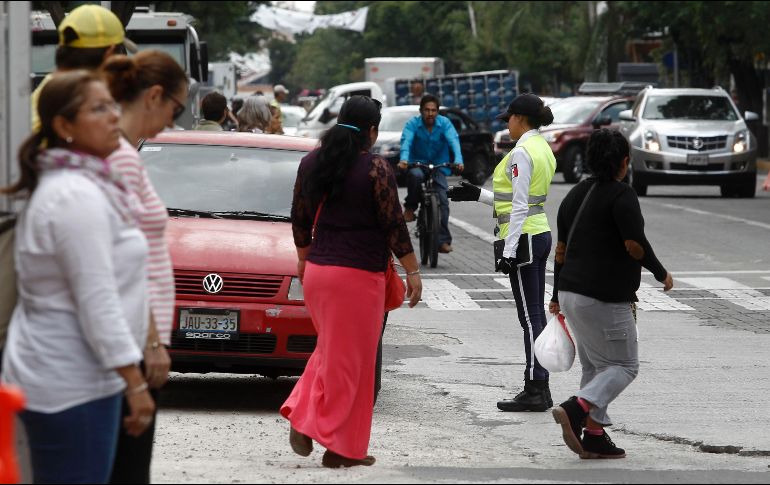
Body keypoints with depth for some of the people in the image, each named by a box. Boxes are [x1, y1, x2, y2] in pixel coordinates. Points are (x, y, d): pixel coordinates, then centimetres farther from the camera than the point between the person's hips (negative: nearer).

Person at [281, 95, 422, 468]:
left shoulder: (312, 162, 6)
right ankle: (340, 447, 4)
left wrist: (303, 258, 27)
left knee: (331, 349, 21)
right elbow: (393, 226, -10)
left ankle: (302, 415, 5)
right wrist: (412, 272, -2)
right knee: (349, 358, 1)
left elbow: (300, 219, 13)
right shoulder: (376, 170, -12)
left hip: (317, 270, 6)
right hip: (358, 275, -6)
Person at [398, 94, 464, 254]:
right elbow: (406, 141, -26)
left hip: (439, 166, 1)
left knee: (442, 201, -13)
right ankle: (410, 208, -13)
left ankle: (443, 241, -10)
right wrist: (404, 159, -47)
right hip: (417, 163, -1)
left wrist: (458, 160, -42)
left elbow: (454, 141, -23)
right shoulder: (413, 124, -11)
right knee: (415, 175, -37)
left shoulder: (444, 123, -8)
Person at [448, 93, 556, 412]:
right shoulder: (542, 148, 13)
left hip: (524, 238, -10)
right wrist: (478, 195, 22)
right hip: (541, 234, 10)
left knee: (530, 317, -7)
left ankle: (535, 391, -5)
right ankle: (539, 388, 14)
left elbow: (519, 207, -19)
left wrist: (509, 251, -19)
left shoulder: (522, 153, -15)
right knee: (535, 315, 11)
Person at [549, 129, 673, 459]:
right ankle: (575, 409, -20)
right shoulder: (622, 195, -12)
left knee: (596, 366, 14)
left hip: (571, 293, 8)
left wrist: (557, 296, 21)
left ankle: (594, 437, 9)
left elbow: (561, 248, 15)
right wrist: (661, 274, -5)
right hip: (604, 297, -8)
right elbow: (635, 245, -20)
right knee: (624, 366, 0)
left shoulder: (575, 194, 12)